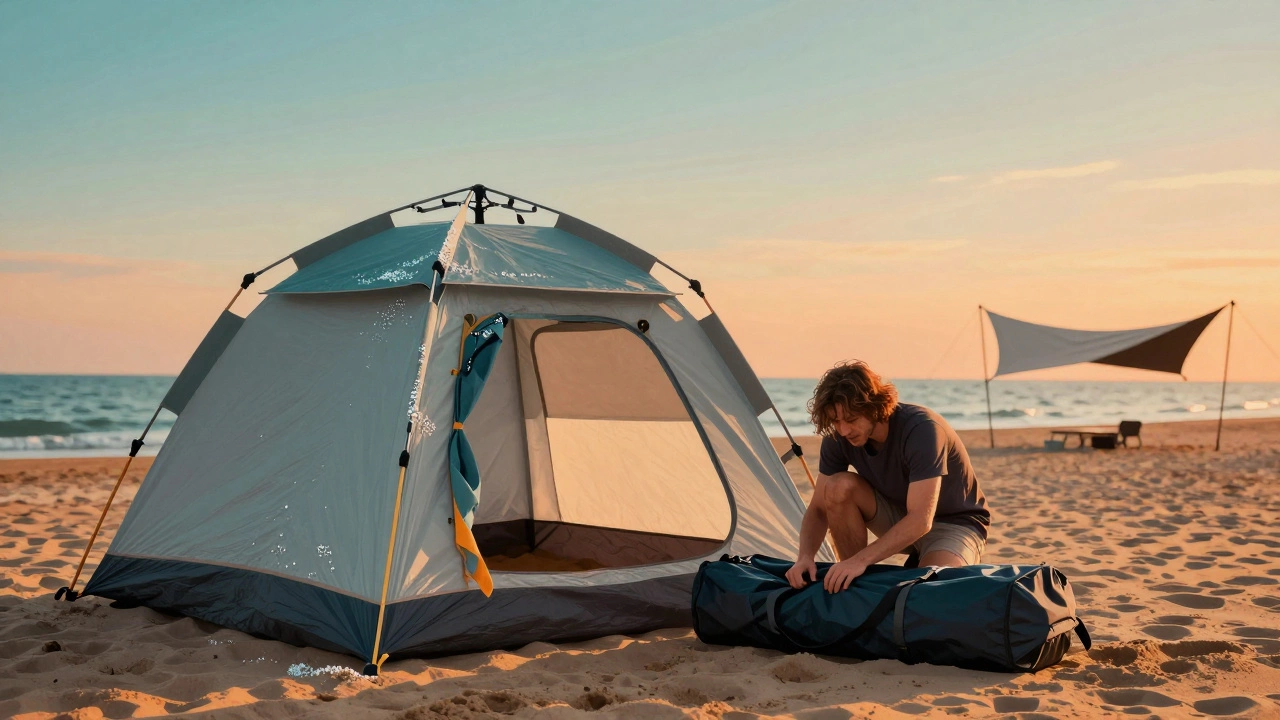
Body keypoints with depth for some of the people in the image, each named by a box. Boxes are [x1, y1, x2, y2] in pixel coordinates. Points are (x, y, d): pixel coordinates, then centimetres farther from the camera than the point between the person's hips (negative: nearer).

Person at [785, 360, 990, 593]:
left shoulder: (921, 429, -33)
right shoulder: (838, 438, -15)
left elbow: (921, 520, -37)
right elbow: (819, 508, -10)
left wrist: (861, 560, -44)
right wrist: (805, 556, -30)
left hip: (955, 523, -5)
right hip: (900, 518, 5)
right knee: (839, 487, -23)